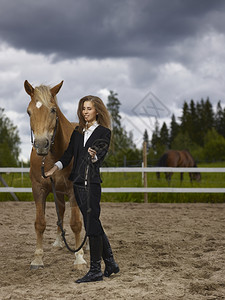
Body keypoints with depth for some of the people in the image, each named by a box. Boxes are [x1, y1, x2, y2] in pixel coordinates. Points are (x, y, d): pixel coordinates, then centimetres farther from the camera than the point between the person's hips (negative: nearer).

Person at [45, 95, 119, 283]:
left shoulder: (104, 132, -2)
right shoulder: (78, 132, 16)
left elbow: (102, 154, -16)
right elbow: (68, 155, 11)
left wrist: (94, 156, -38)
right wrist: (54, 169, -3)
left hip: (92, 183, -7)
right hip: (78, 182, 7)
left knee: (92, 224, -8)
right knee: (93, 223, 12)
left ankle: (95, 270, -2)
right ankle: (110, 263, 23)